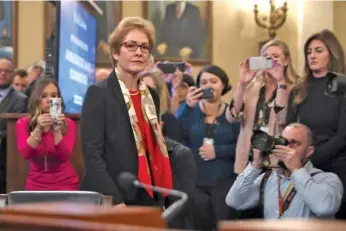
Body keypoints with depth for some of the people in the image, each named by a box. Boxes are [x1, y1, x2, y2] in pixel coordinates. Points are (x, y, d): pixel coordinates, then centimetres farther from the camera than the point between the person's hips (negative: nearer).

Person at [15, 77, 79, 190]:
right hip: (36, 185, 1)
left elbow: (65, 156, -15)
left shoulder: (68, 124, -2)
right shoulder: (23, 123, 0)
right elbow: (25, 154, -14)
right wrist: (38, 129, -26)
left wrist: (57, 130, -27)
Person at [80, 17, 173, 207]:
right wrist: (115, 201, -20)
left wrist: (161, 199, 11)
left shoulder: (151, 96, 14)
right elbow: (92, 154, -13)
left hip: (149, 199, 6)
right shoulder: (98, 94, -6)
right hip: (110, 202, -6)